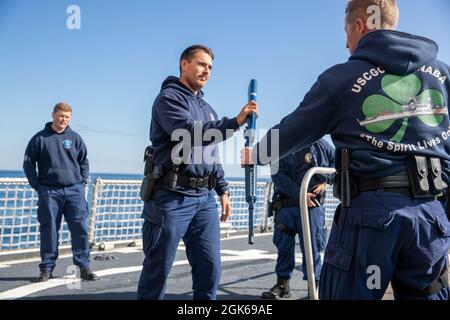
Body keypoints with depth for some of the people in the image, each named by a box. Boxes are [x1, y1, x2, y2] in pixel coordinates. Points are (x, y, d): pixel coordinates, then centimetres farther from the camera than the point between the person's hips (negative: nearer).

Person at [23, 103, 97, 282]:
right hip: (49, 191, -1)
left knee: (81, 228, -2)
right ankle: (47, 268, 15)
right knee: (49, 230, 4)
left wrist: (83, 182, 5)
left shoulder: (75, 138, 10)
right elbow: (28, 163, 6)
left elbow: (84, 162, 16)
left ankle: (84, 267, 5)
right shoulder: (40, 138, 4)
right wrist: (37, 186, -1)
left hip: (74, 190, 1)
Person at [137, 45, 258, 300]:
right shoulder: (169, 97, -3)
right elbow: (193, 135, -21)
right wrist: (235, 122, -29)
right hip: (173, 197, -7)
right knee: (158, 269, 3)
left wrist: (223, 191, 15)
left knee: (210, 268, 6)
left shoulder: (207, 108, 21)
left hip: (204, 198, 7)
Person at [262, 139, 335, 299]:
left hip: (311, 206, -2)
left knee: (311, 247, 1)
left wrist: (325, 181, 0)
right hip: (286, 206, 2)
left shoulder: (319, 144, 2)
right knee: (284, 246, 9)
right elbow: (278, 176, -9)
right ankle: (282, 284, 24)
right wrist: (299, 194, -19)